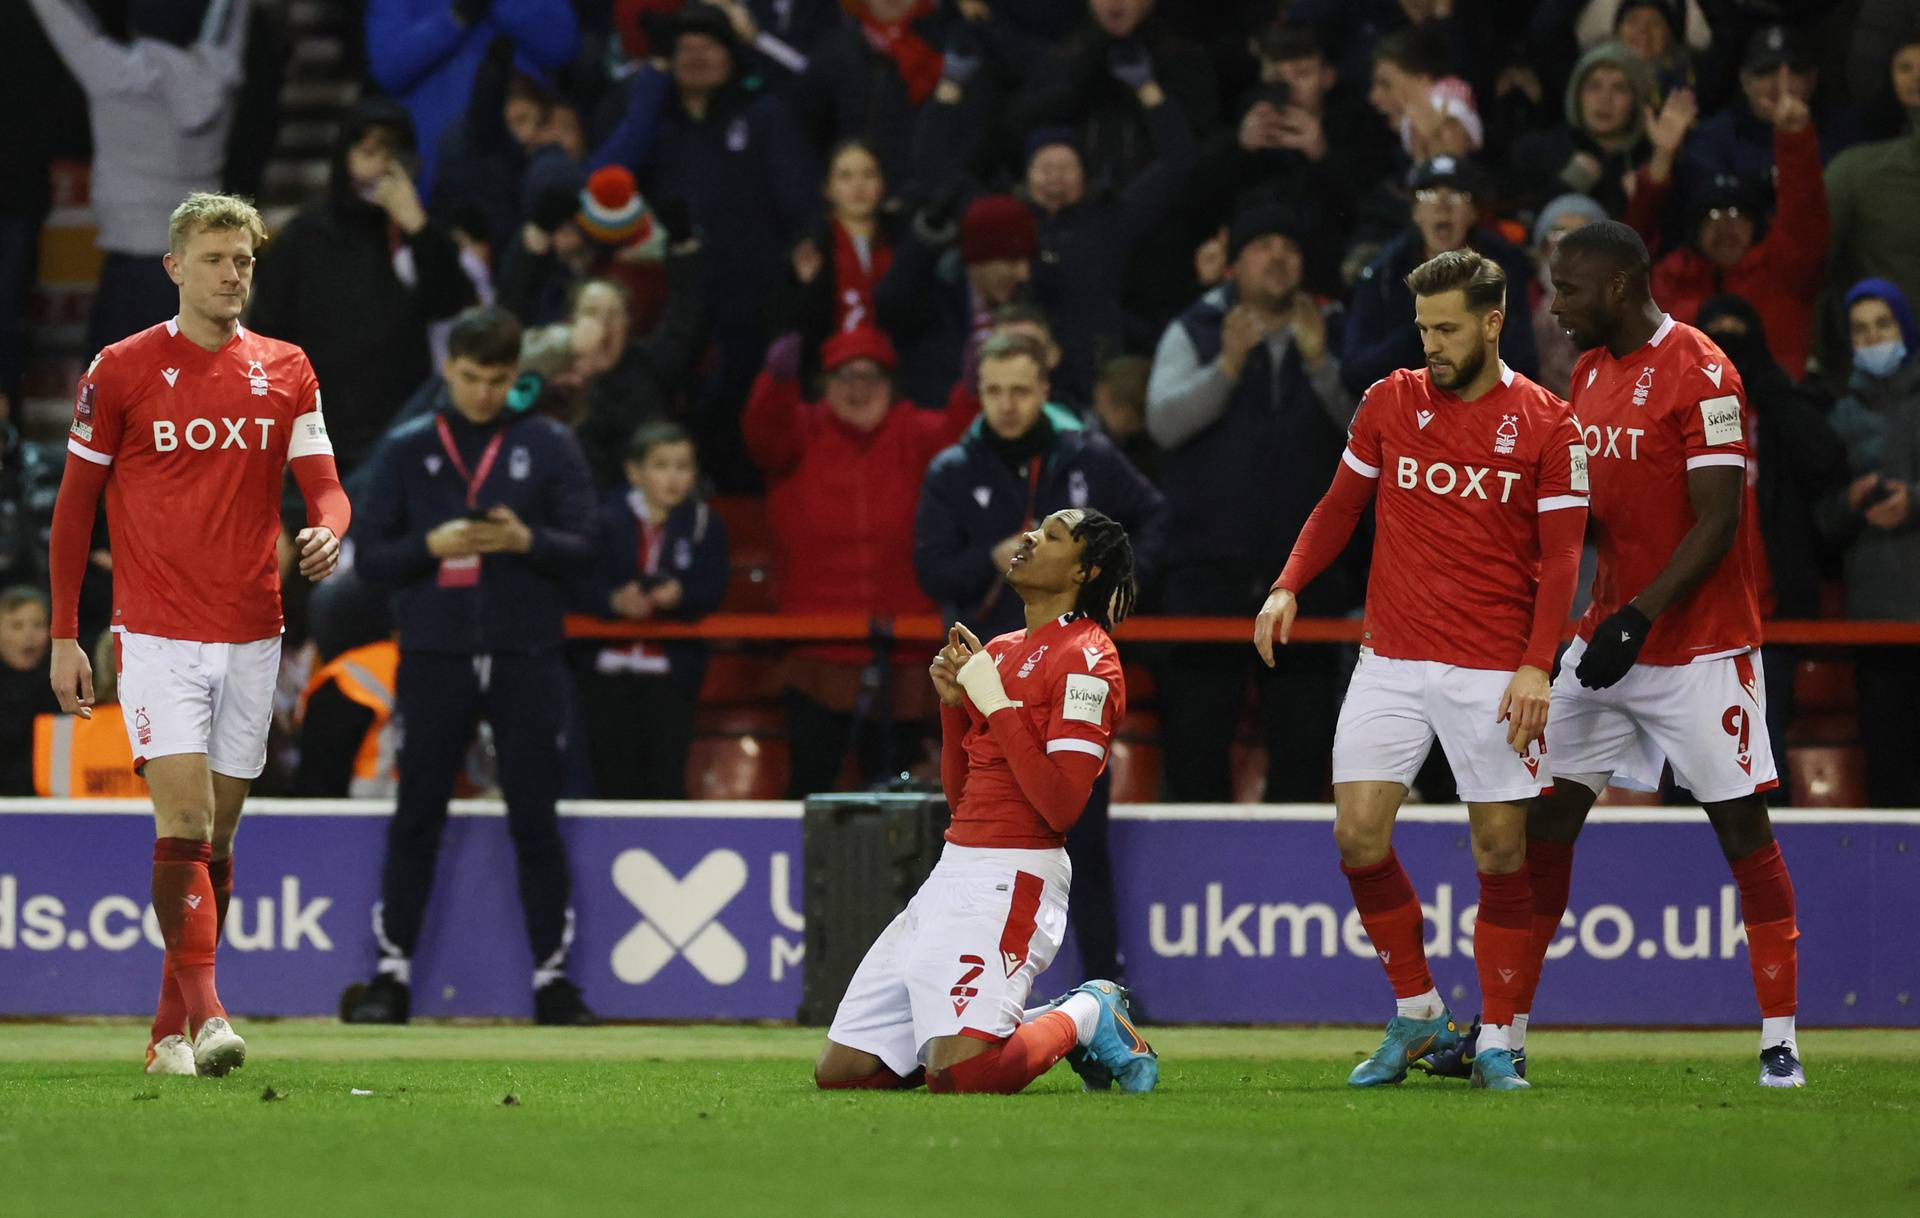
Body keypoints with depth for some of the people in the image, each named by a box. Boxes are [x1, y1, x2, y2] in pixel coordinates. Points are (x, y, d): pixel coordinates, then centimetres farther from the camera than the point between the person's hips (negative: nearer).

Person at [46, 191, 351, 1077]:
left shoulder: (286, 371, 8)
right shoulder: (121, 371, -1)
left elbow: (322, 486, 6)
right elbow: (74, 505, 3)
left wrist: (327, 532, -19)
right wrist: (64, 636, 0)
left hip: (252, 637, 4)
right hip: (158, 634, -4)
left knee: (216, 837, 7)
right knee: (184, 821, -16)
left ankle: (170, 1031, 15)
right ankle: (206, 1014, -23)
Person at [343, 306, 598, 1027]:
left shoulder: (549, 447, 6)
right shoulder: (405, 451, 6)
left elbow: (582, 550, 1)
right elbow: (370, 558, 3)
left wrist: (526, 540, -18)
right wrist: (432, 546, -15)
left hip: (526, 662, 0)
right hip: (434, 661, 0)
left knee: (535, 820, 2)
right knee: (416, 818, 2)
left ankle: (552, 975, 7)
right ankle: (392, 973, 7)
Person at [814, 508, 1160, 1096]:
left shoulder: (1087, 660, -7)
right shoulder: (1000, 650, 19)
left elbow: (1061, 806, -18)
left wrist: (996, 704, -14)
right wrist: (954, 701, 9)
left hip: (1013, 881, -9)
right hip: (952, 872, 9)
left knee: (956, 1076, -27)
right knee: (838, 1071, 3)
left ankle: (1085, 1018, 3)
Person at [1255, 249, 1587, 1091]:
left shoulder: (1544, 424, -2)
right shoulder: (1389, 403, 6)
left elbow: (1560, 557, -3)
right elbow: (1340, 506, 15)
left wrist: (1536, 666, -13)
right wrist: (1288, 586, -1)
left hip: (1494, 669, -3)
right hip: (1392, 659, 3)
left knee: (1501, 848, -2)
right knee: (1359, 833, -6)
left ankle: (1496, 1043, 9)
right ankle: (1415, 1013, 11)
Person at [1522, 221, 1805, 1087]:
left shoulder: (1700, 373, -14)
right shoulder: (1591, 371, 10)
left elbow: (1718, 520, -18)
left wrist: (1640, 616, -23)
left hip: (1700, 647, -7)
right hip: (1610, 635, 8)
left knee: (1743, 829, -3)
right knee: (1544, 821, 3)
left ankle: (1781, 1040, 2)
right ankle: (1504, 1031, 7)